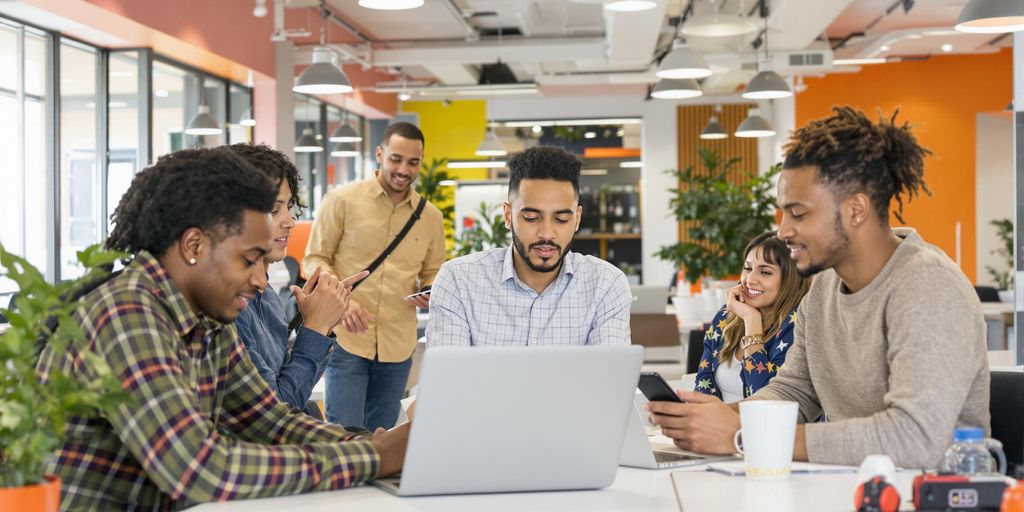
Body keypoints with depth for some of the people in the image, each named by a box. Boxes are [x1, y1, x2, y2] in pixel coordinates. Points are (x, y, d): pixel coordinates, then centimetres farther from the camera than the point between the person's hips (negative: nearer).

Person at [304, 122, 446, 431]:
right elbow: (315, 258, 0)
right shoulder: (342, 200, -3)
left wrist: (430, 292, -6)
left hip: (398, 345, 4)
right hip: (347, 338, -4)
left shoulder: (431, 216, 8)